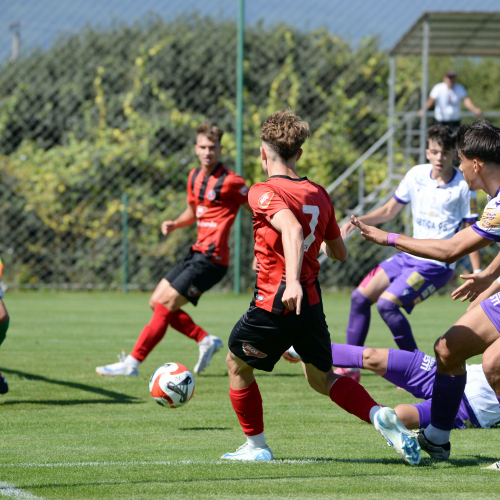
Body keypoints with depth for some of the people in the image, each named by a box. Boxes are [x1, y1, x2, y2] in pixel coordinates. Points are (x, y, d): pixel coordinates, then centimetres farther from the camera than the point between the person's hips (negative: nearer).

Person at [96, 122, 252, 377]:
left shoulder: (230, 182, -13)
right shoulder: (194, 177, 12)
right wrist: (175, 224, 8)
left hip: (212, 258, -9)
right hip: (197, 252, 9)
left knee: (165, 306, -11)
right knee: (156, 302, 8)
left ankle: (132, 363, -7)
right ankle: (206, 340, 14)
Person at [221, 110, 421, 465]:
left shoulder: (264, 192, -12)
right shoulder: (319, 194, 8)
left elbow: (291, 227, -32)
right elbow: (340, 253, 16)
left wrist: (292, 281, -43)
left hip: (274, 305, -6)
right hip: (311, 303, 6)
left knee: (237, 364, 19)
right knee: (322, 377, 20)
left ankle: (256, 447, 22)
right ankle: (380, 417, -5)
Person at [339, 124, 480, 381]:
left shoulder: (463, 186, -11)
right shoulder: (417, 175, 3)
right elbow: (390, 210, 15)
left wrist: (478, 274, -12)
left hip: (436, 265, -7)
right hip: (409, 255, 7)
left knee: (387, 303, -23)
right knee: (360, 296, 2)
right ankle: (350, 367, 12)